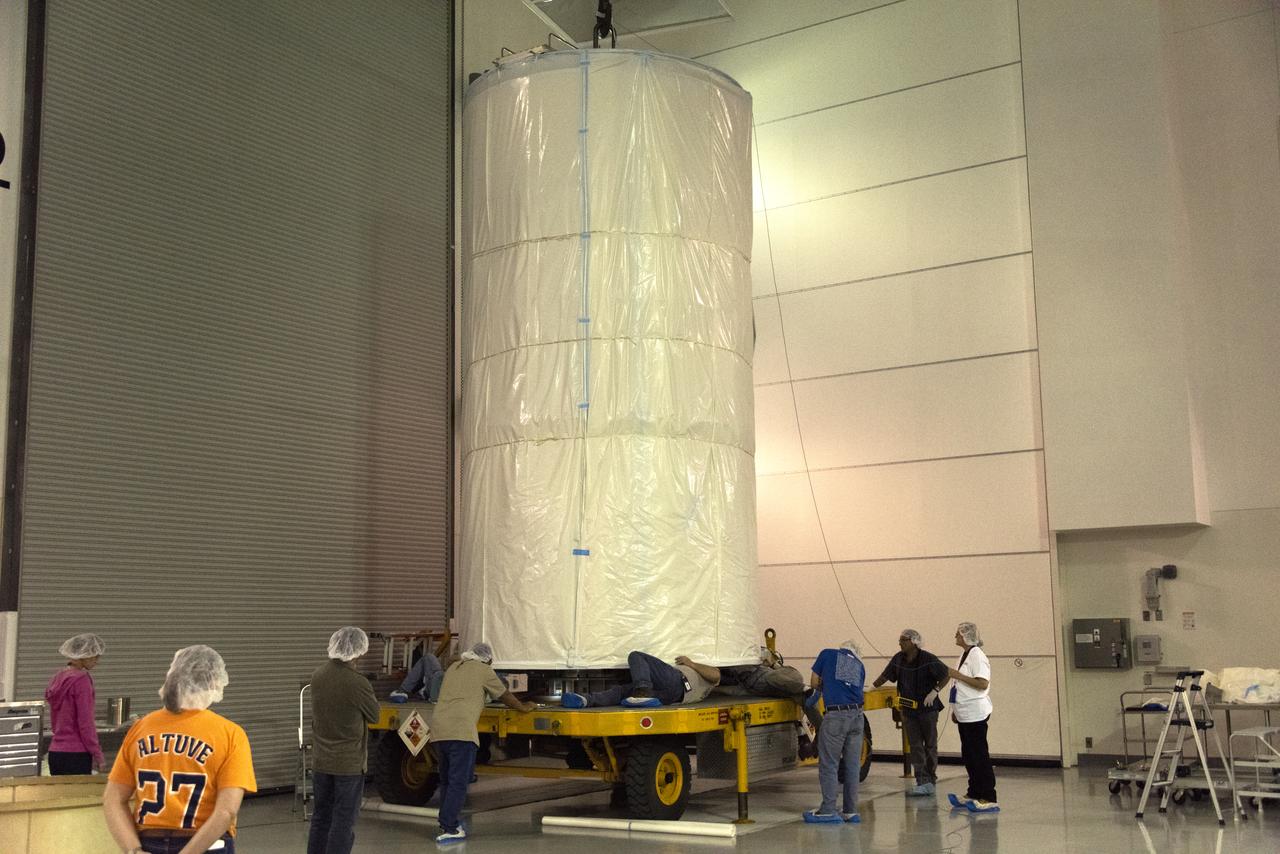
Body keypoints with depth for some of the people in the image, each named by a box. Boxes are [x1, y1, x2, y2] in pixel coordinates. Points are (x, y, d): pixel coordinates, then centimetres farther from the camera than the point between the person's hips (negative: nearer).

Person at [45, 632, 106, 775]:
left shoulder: (58, 678, 10)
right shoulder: (81, 679, -14)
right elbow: (85, 722, -15)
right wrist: (97, 754, -9)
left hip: (55, 751, 8)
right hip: (76, 754, -8)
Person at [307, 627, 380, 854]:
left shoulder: (318, 675, -3)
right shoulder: (357, 684, -22)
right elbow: (374, 715, -5)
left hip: (321, 761, 6)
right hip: (349, 764, -6)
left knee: (321, 817, 17)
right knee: (343, 822, 4)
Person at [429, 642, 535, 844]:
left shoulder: (453, 667, 24)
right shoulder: (483, 670, 7)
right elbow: (504, 695, 16)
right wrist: (523, 707, 32)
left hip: (438, 729, 7)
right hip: (460, 731, -7)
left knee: (446, 780, 18)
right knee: (458, 782, -4)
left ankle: (449, 822, 22)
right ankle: (448, 829, -7)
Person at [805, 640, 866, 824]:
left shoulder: (827, 654, 11)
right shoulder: (860, 666, 20)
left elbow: (814, 683, 13)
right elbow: (857, 690, 18)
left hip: (835, 715, -4)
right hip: (857, 715, 5)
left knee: (828, 765, 2)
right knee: (852, 765, 10)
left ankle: (828, 811, 2)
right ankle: (851, 811, 14)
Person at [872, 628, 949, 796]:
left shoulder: (928, 659, -14)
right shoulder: (898, 658, 2)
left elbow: (946, 674, -10)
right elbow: (885, 676, 11)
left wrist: (935, 691, -18)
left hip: (927, 708, -5)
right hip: (908, 709, 5)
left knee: (930, 745, 5)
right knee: (915, 746, 1)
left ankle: (931, 781, 15)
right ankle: (923, 782, 2)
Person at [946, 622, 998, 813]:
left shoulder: (976, 655, -14)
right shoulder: (965, 655, 15)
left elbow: (983, 683, -24)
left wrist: (958, 675, -20)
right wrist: (956, 710, 20)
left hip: (975, 714, -10)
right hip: (965, 714, 10)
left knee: (979, 756, -7)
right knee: (968, 755, 14)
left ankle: (988, 799, -5)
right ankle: (973, 794, 21)